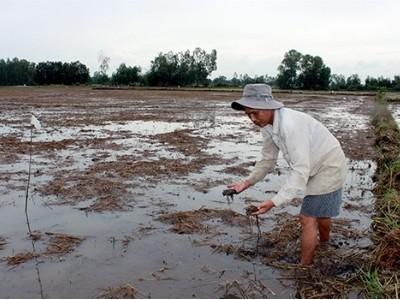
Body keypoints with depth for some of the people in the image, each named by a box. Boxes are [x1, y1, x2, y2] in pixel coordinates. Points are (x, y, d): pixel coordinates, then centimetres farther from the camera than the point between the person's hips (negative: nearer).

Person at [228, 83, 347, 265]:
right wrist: (248, 182, -11)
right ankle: (324, 242, 56)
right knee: (319, 210, 30)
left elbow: (300, 170, -39)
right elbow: (268, 159, -1)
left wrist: (275, 202, -43)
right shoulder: (267, 124, -10)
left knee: (307, 219, -5)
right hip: (316, 166, 9)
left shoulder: (290, 125, -38)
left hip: (328, 167, -9)